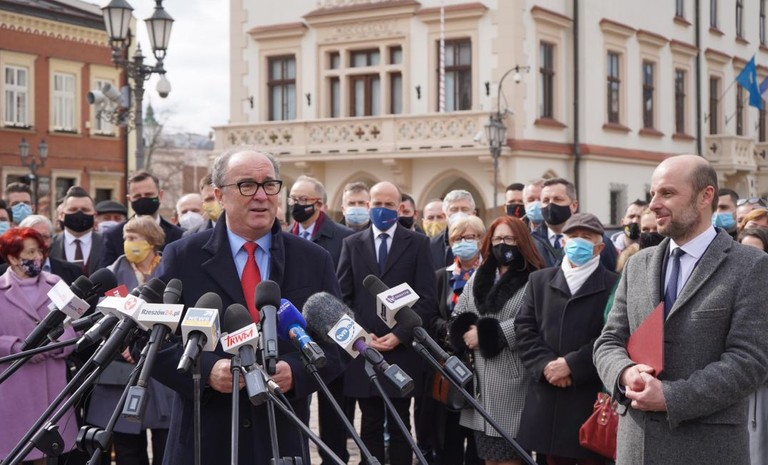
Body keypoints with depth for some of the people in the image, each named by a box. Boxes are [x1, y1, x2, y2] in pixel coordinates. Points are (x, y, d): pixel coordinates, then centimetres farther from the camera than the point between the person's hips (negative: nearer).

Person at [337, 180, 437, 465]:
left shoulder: (418, 243, 4)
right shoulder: (352, 244, 10)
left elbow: (426, 298, -2)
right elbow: (343, 297, 5)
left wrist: (400, 335, -11)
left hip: (402, 349, -1)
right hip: (362, 349, 2)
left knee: (400, 424, 5)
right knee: (370, 423, 7)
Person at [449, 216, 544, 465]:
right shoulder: (478, 277, 17)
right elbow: (458, 318, 15)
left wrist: (486, 334, -13)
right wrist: (468, 334, -7)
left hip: (511, 381, -6)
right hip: (481, 380, 6)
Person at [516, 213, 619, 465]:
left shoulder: (614, 285, 1)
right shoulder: (539, 280, 15)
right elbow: (524, 328, 6)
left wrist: (571, 364, -15)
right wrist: (545, 365, -9)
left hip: (593, 397, -4)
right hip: (548, 396, 4)